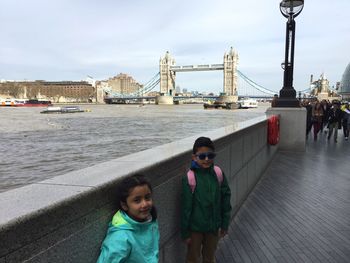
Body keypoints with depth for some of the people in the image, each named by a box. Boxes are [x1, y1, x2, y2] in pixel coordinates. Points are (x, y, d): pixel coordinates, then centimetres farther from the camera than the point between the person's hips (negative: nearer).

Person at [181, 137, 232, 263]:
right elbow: (186, 207, -13)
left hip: (214, 226, 3)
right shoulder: (189, 178, -20)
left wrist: (225, 224, 4)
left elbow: (226, 198, 0)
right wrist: (185, 232, -7)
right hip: (195, 227, -3)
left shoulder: (218, 173, -10)